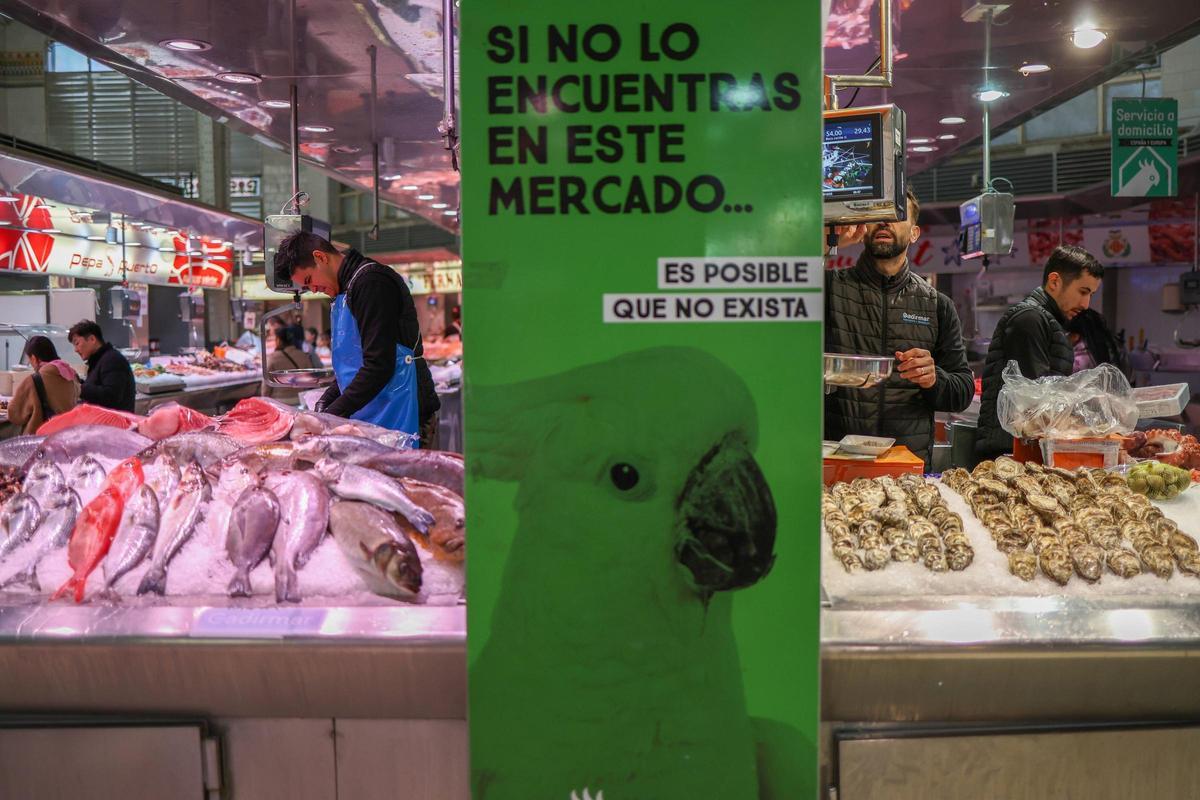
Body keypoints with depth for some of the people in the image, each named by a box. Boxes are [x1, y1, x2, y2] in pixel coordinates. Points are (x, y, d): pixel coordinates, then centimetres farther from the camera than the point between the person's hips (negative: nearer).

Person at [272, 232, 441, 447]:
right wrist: (327, 400, 11)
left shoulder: (371, 282, -12)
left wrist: (334, 413, -17)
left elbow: (378, 366, -19)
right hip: (370, 416, 9)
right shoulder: (346, 291, 20)